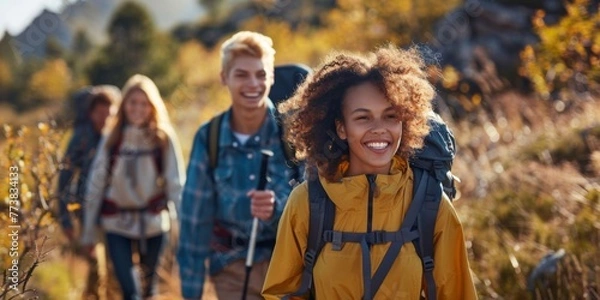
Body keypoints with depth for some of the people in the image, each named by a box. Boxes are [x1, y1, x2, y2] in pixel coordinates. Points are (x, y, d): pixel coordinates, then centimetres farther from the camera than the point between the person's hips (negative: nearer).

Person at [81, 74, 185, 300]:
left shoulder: (164, 139, -3)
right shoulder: (112, 139, 1)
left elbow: (176, 183, -7)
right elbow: (96, 184, 3)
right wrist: (88, 231, 3)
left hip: (153, 223, 0)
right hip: (117, 224, 0)